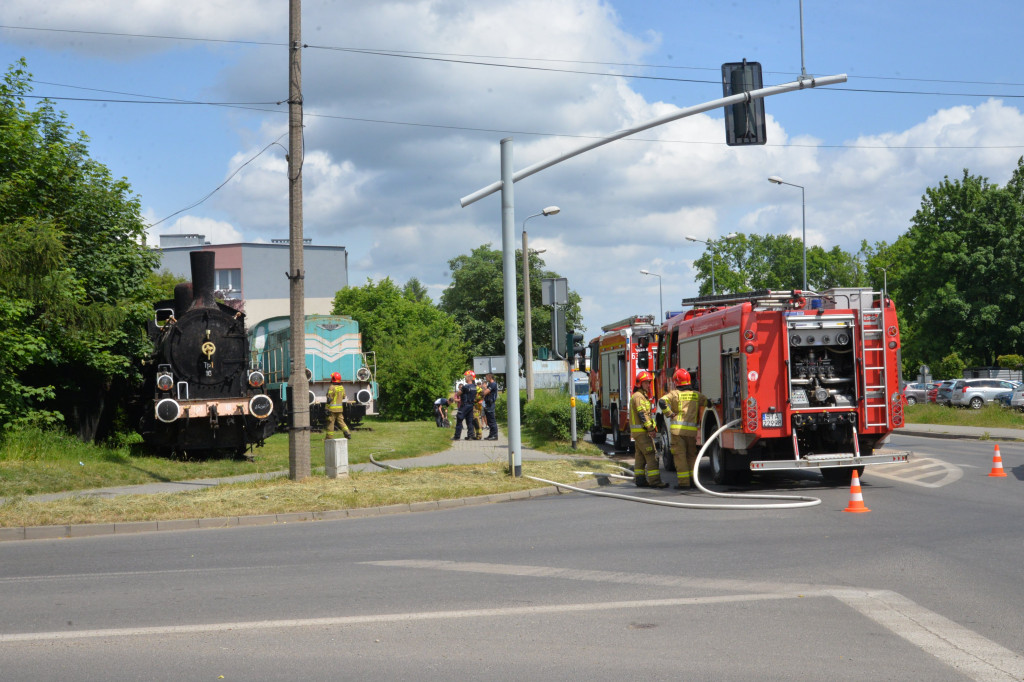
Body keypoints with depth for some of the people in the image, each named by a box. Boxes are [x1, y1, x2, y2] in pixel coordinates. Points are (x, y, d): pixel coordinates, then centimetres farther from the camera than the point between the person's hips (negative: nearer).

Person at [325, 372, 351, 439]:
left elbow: (329, 399, -16)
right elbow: (343, 397, 18)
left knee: (330, 422, 1)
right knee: (341, 421, 13)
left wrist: (327, 409, -15)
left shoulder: (332, 388, -15)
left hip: (332, 408, -7)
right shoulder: (342, 387, 7)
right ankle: (347, 433, -1)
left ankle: (330, 437, 6)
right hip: (340, 408, 7)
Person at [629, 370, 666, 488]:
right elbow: (642, 414, -20)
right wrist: (650, 428, -21)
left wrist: (652, 427, 17)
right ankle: (654, 481, -17)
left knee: (640, 456, 12)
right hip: (641, 430, -11)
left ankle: (639, 479, 15)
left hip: (642, 430, 11)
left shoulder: (643, 396, 20)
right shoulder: (638, 396, -13)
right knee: (651, 456, -13)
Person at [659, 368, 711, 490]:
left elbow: (662, 402, -16)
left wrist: (670, 414, -6)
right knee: (691, 455, 17)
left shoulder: (674, 394, -1)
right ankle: (693, 480, 14)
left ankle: (684, 482, -4)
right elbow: (709, 403, 9)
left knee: (680, 456, 0)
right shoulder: (697, 395, 9)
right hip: (692, 430, 3)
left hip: (678, 429, -3)